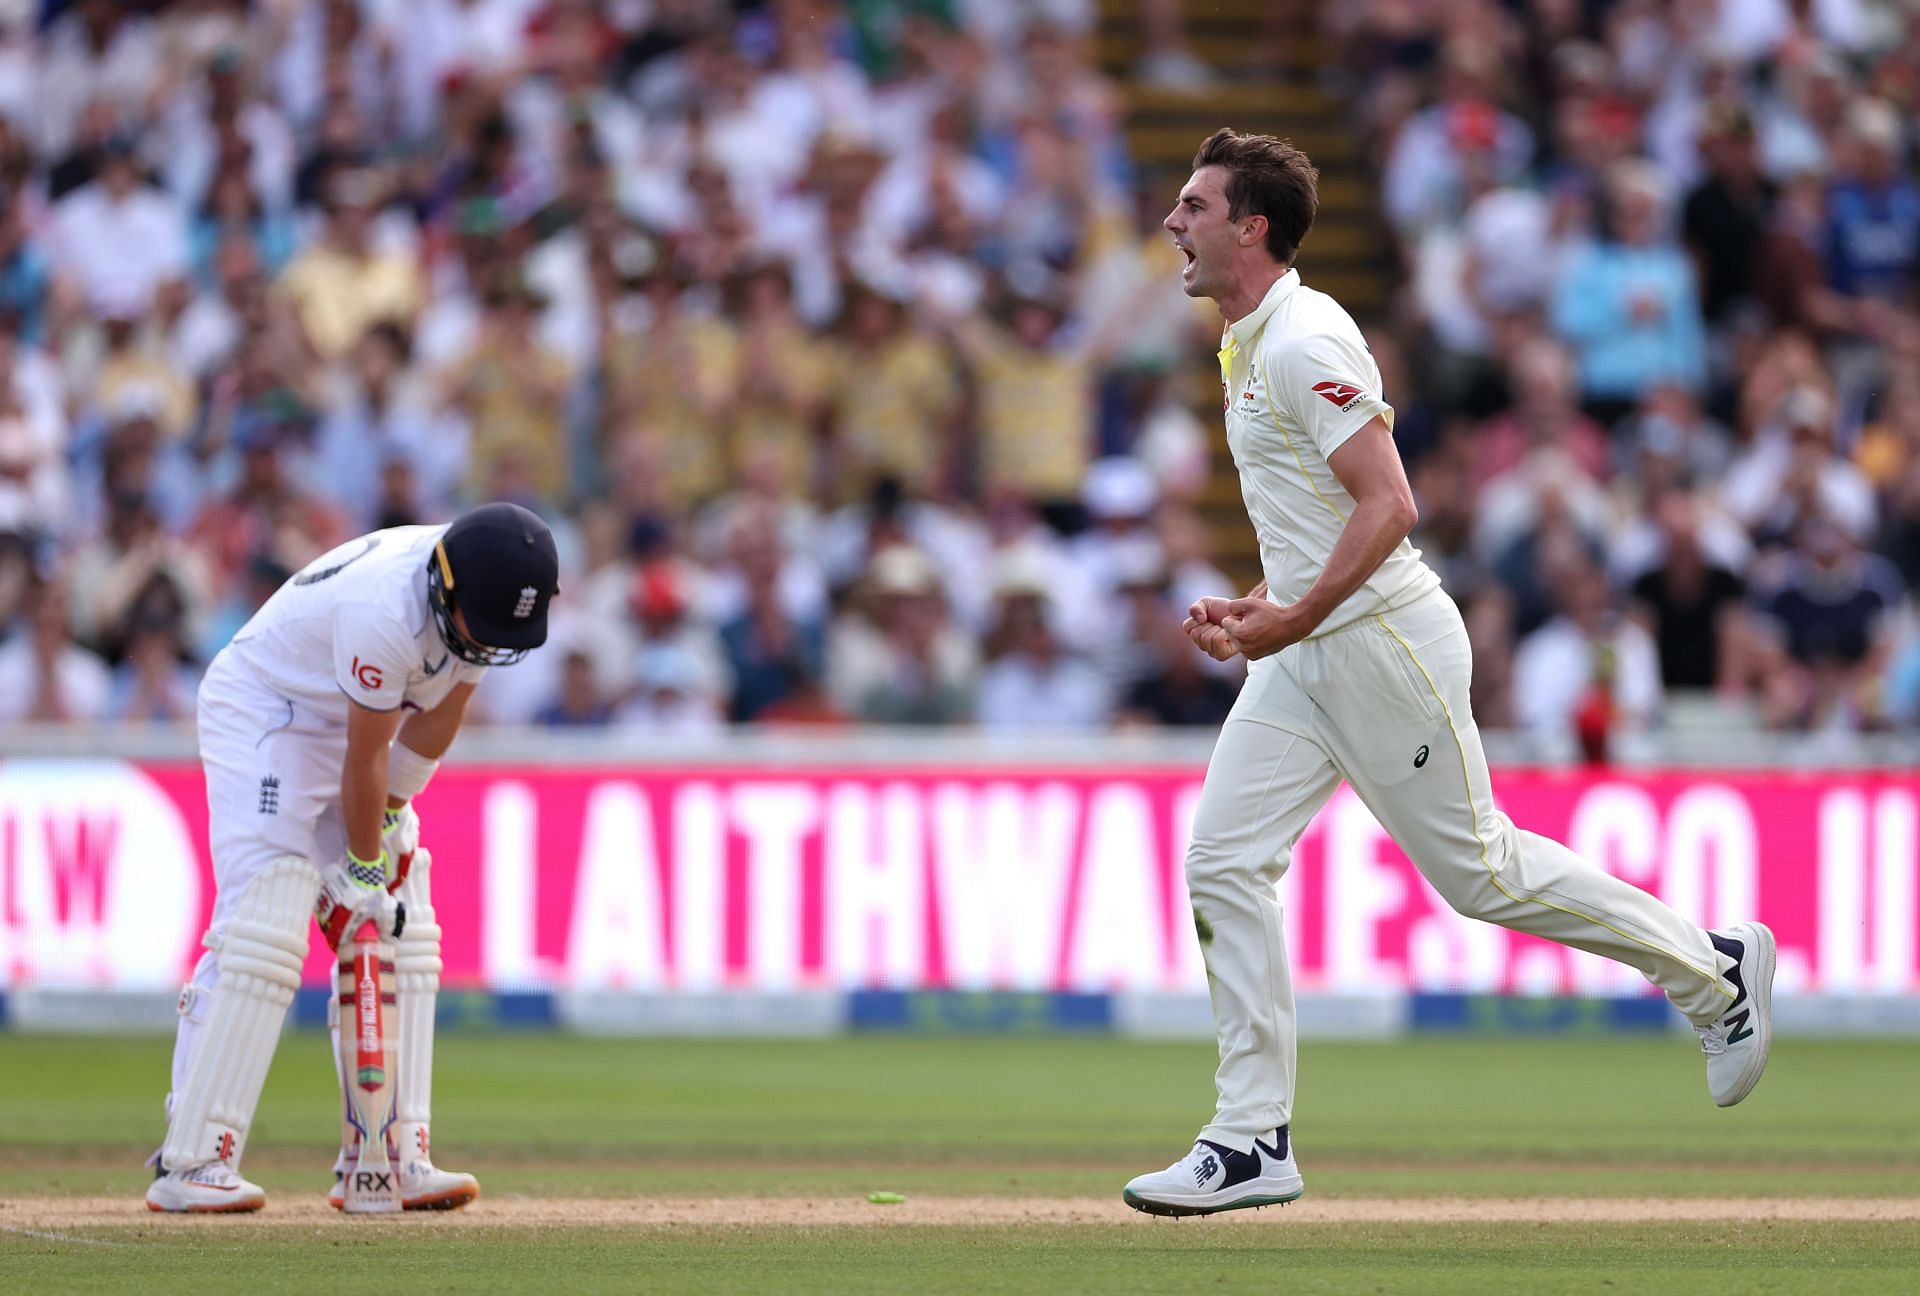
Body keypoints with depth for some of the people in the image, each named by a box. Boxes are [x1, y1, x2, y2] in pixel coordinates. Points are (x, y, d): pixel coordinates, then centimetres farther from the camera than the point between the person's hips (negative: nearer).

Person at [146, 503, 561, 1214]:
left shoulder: (485, 594, -13)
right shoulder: (385, 609, -37)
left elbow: (443, 706, 0)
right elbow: (366, 755, -26)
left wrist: (389, 818, 0)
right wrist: (363, 868, -15)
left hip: (345, 719, 9)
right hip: (262, 711, -9)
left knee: (402, 935, 2)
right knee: (261, 926, -19)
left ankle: (392, 1158, 3)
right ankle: (189, 1163, -21)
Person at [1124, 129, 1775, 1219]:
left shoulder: (1307, 342, -17)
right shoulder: (1252, 350, 15)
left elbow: (1389, 506, -23)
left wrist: (1293, 620, -25)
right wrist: (1251, 611, 13)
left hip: (1383, 638, -10)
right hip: (1308, 650, 10)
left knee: (1476, 867, -1)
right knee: (1225, 866, -1)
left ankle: (1714, 968, 17)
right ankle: (1252, 1143, 0)